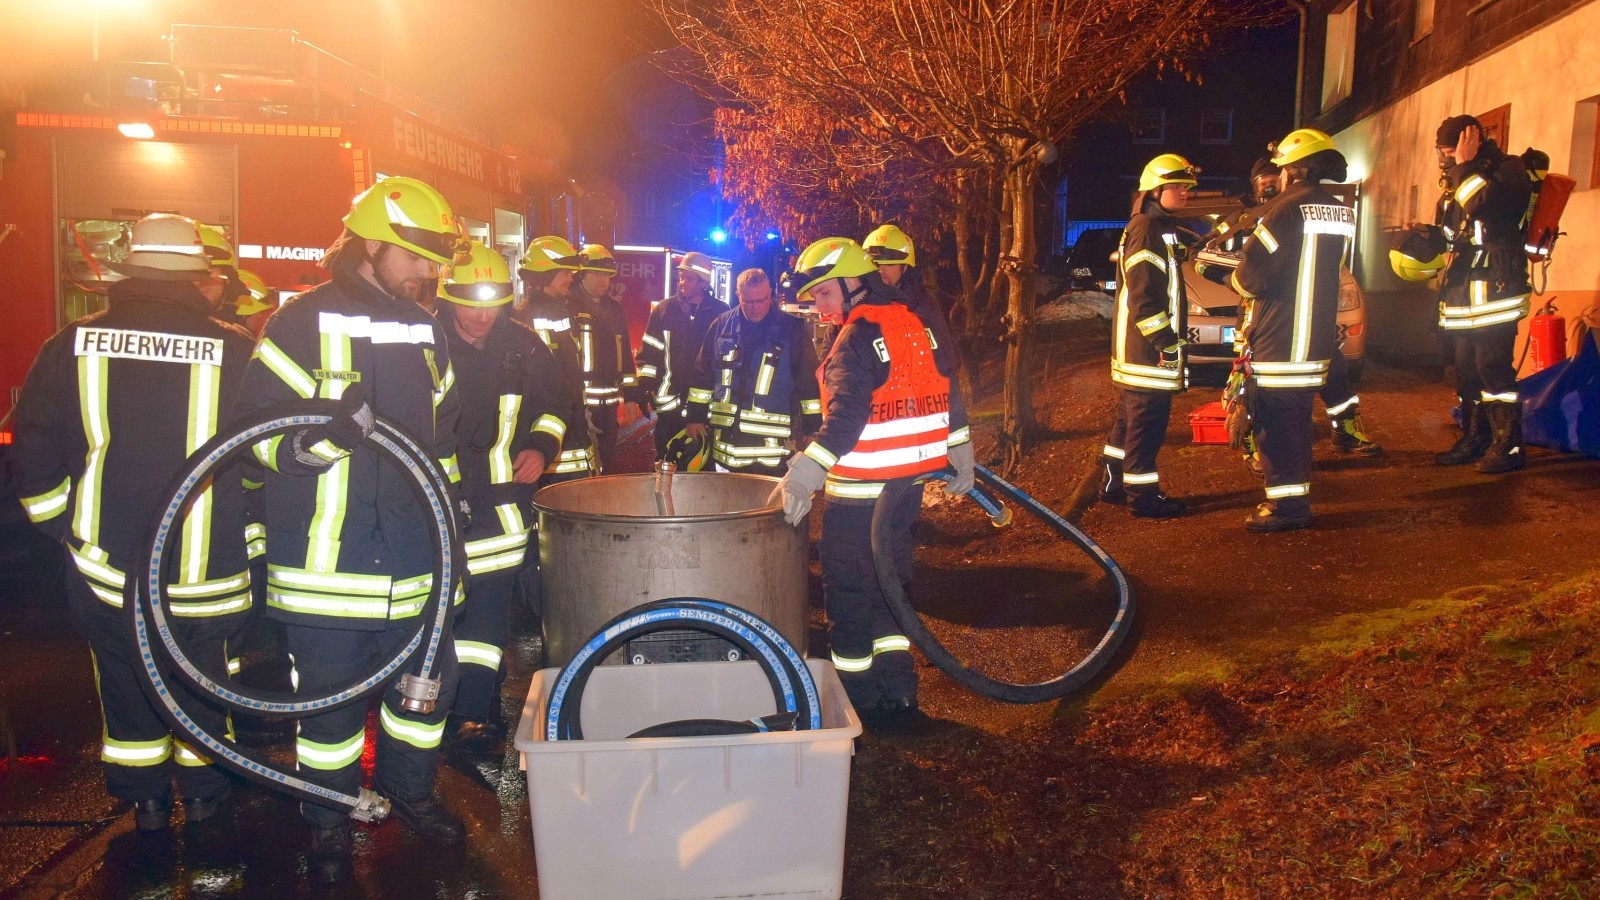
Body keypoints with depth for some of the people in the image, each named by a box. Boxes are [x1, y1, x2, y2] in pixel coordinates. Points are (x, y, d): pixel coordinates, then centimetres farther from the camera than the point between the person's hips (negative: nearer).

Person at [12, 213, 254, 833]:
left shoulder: (71, 347, -5)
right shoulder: (235, 351, -11)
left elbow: (35, 466, 0)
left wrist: (71, 531, 13)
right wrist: (248, 542, 7)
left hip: (105, 569, 2)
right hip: (206, 574, -1)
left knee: (125, 686, 21)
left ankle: (145, 802, 33)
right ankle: (202, 794, 34)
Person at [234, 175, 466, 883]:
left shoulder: (427, 330, 13)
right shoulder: (304, 321, -4)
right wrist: (317, 441, -26)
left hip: (414, 556, 5)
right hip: (325, 557, -5)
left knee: (426, 684, 13)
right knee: (331, 700, 6)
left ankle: (411, 791, 36)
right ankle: (329, 823, 26)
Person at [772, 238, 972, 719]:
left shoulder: (858, 336, -16)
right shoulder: (916, 321, 9)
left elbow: (844, 416, -28)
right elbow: (947, 389, 16)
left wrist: (802, 477, -34)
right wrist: (960, 456, 25)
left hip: (858, 496, -8)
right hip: (908, 482, 9)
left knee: (848, 590, 4)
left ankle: (855, 694, 12)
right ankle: (897, 689, 22)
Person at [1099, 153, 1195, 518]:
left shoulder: (1159, 229, 18)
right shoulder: (1147, 231, -15)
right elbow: (1143, 298, -22)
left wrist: (1172, 337, 23)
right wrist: (1166, 343, -20)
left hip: (1136, 349, 11)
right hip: (1147, 349, -11)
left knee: (1130, 418, 17)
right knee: (1147, 423, -5)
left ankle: (1114, 484, 26)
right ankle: (1143, 496, 2)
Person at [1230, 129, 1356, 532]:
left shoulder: (1290, 208, -15)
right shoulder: (1342, 212, 11)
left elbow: (1252, 276, -17)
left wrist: (1238, 277, 4)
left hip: (1280, 342, -8)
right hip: (1318, 340, 8)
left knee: (1275, 423, -2)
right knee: (1298, 419, 17)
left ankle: (1286, 503, 0)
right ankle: (1295, 494, 25)